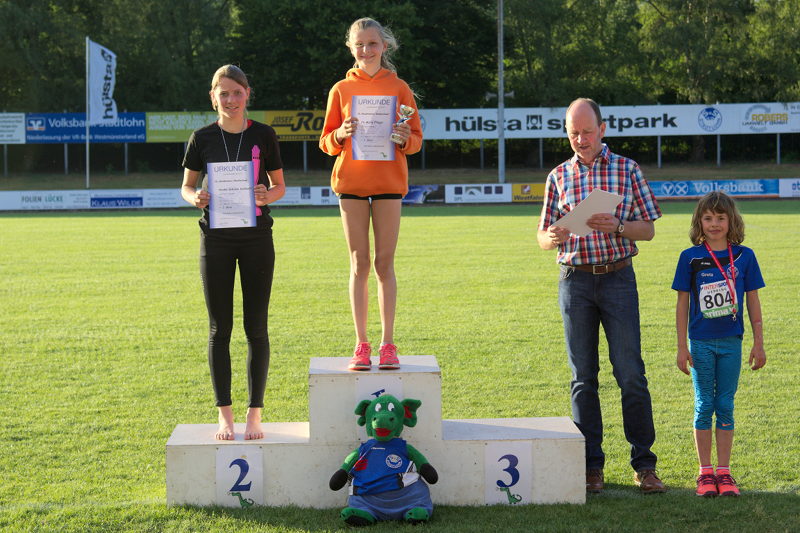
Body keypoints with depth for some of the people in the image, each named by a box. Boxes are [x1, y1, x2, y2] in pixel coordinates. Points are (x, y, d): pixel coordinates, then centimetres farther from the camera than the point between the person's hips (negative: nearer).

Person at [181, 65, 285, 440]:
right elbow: (186, 186, 9)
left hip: (257, 238, 0)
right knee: (220, 328, 3)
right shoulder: (203, 138, 2)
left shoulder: (263, 135, 1)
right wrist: (195, 198, -13)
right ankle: (225, 415, 12)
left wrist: (267, 196, -15)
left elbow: (279, 185, 7)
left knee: (256, 327, 2)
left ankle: (255, 414, 10)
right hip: (217, 238, 1)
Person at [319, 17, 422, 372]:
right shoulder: (342, 90, 6)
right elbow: (326, 141, 8)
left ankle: (388, 344, 5)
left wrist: (406, 139, -16)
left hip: (389, 182, -1)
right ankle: (361, 345, 5)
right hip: (351, 182, 1)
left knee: (384, 263, -1)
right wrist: (340, 135, -13)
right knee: (359, 263, 1)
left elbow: (416, 139, 7)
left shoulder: (398, 88, 5)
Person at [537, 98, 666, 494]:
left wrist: (616, 226, -16)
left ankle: (644, 464, 2)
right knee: (583, 376, 4)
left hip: (618, 278, -2)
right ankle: (591, 465, 11)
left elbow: (648, 229, 4)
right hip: (575, 280, 2)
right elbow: (542, 236, 10)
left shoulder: (627, 170, 5)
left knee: (631, 373, -4)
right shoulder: (558, 177, 9)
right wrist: (553, 237, -14)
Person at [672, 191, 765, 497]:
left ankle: (724, 472, 12)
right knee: (704, 405, 4)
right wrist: (682, 347, -2)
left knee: (725, 406, 5)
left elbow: (753, 302, 5)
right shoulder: (690, 258, -3)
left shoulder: (744, 256, 0)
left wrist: (759, 343, 4)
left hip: (731, 342, 1)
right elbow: (682, 303, 0)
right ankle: (705, 472, 11)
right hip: (701, 343, -1)